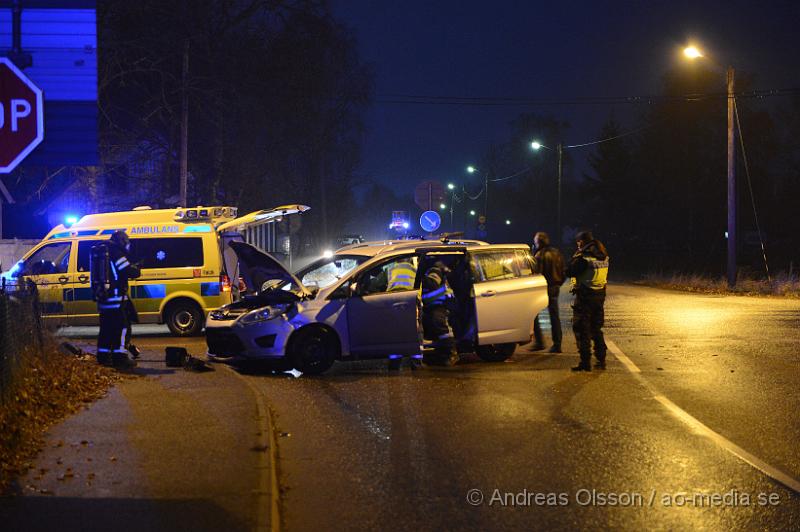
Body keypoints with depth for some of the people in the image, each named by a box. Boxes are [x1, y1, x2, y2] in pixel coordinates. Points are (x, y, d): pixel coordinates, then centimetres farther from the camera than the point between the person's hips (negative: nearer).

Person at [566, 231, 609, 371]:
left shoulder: (584, 258, -19)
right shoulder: (604, 257, 6)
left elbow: (570, 272, -15)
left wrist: (576, 256, -3)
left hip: (585, 296, -8)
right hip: (600, 295, 8)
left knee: (581, 330, -1)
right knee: (596, 328, 18)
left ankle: (585, 362, -3)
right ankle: (601, 360, 19)